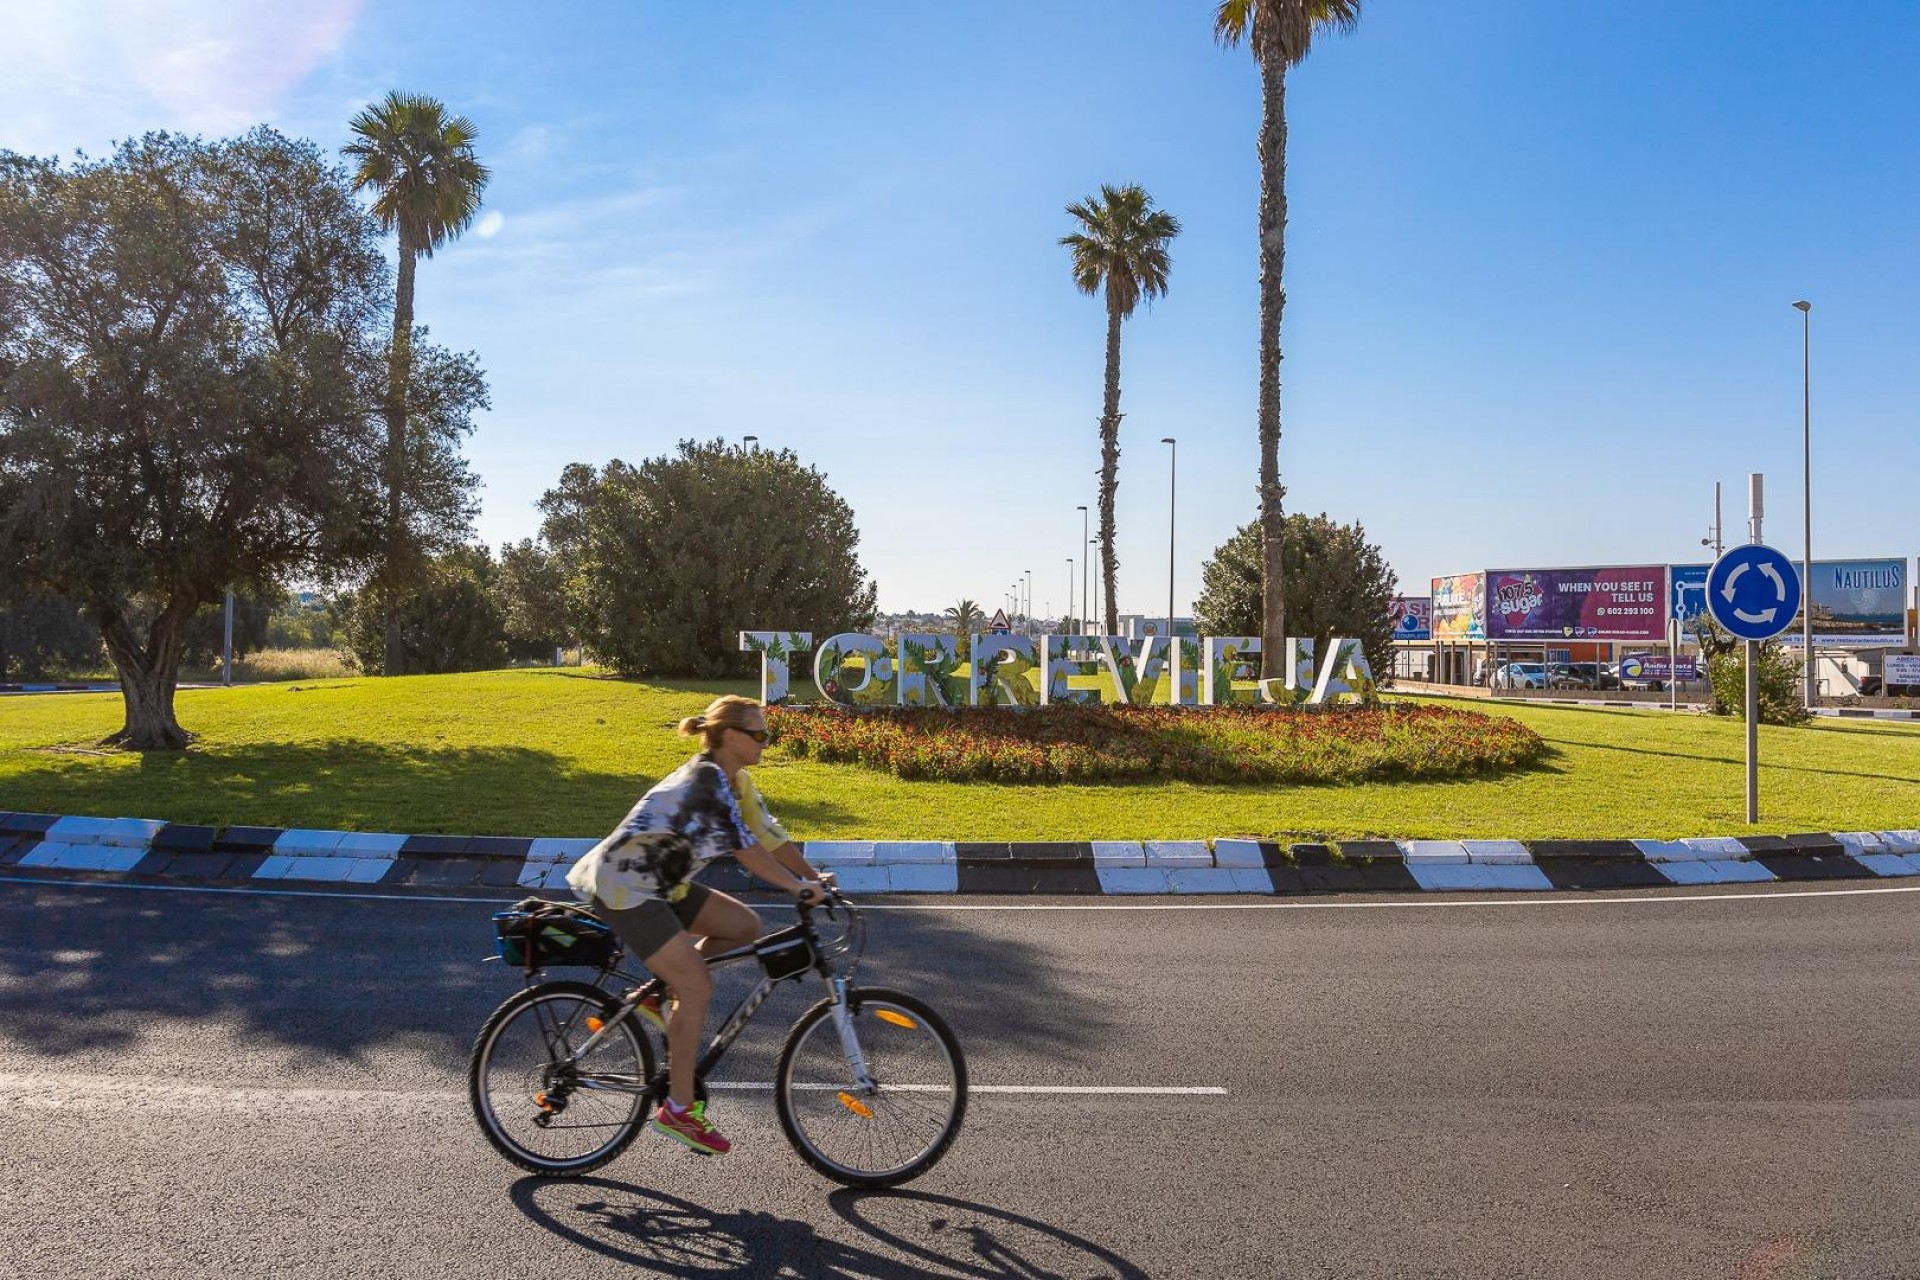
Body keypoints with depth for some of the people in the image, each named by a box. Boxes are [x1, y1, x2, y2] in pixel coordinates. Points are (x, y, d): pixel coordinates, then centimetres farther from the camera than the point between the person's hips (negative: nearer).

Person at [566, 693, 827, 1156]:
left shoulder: (736, 781, 7)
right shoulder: (707, 777, -22)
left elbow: (769, 834, 7)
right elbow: (744, 847, -28)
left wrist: (816, 881, 2)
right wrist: (798, 886, -24)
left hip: (661, 884, 9)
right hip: (624, 887, -9)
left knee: (744, 926, 1)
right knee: (697, 987, -11)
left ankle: (658, 995, 12)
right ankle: (679, 1109, 0)